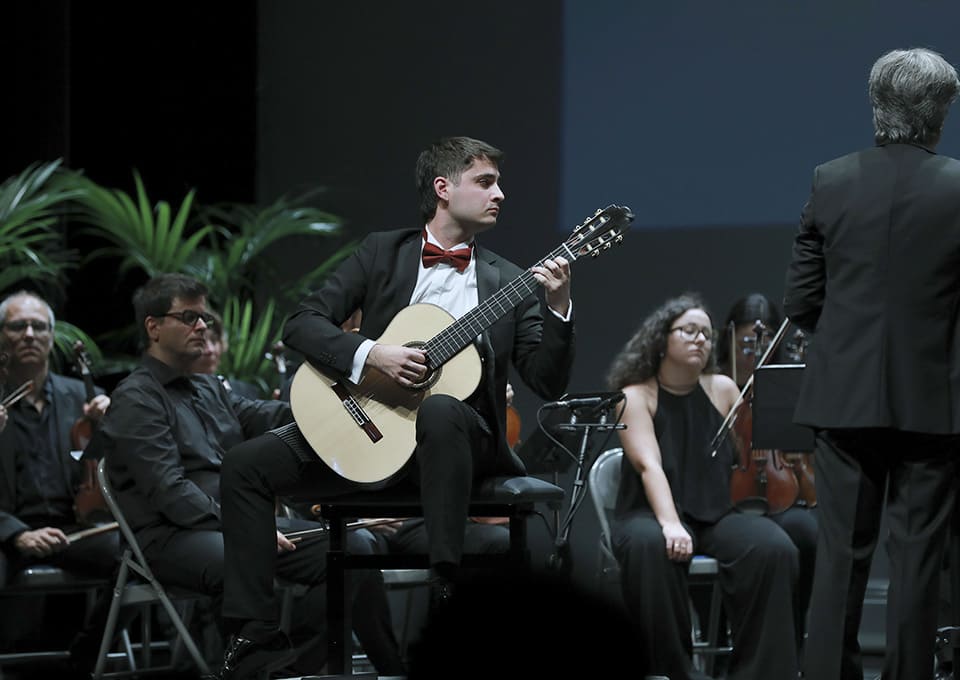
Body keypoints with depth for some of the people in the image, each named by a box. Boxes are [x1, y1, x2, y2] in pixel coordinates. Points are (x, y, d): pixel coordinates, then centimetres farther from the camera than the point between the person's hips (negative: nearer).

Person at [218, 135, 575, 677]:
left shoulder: (510, 283, 8)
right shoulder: (383, 252, 9)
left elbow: (550, 383, 0)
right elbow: (302, 324, 1)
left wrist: (558, 308, -16)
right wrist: (368, 355, -16)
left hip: (455, 433, -2)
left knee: (440, 410, -39)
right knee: (246, 466, -13)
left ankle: (446, 592, -40)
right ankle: (256, 632, -12)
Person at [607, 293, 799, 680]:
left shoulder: (722, 390, 12)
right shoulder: (636, 396, -1)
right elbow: (649, 465, -19)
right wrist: (670, 523, -33)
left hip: (717, 514, 3)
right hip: (650, 514, -3)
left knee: (774, 546, -28)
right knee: (648, 546, -39)